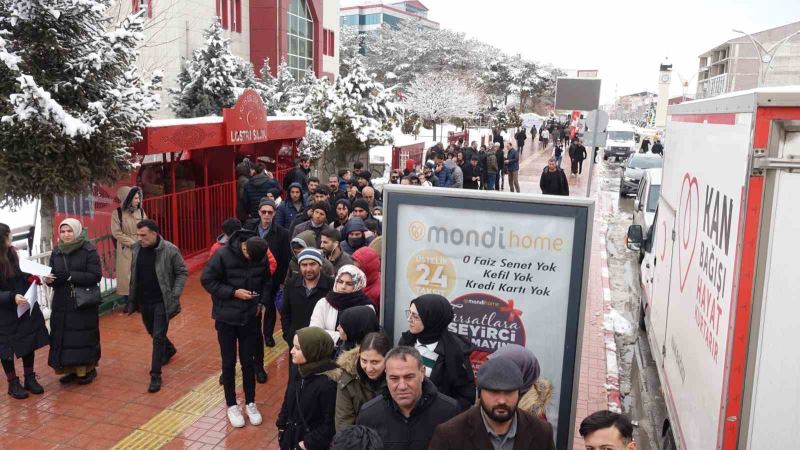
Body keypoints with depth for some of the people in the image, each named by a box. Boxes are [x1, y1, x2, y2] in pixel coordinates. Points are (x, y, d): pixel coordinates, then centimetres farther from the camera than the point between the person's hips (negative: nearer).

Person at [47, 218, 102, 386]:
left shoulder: (89, 250, -8)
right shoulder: (56, 252, 9)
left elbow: (96, 276, -14)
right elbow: (53, 275, 12)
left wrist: (70, 276, -23)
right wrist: (49, 279, -12)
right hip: (62, 303, 5)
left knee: (83, 336, 0)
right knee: (63, 337, 5)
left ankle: (88, 369, 16)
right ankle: (72, 369, 19)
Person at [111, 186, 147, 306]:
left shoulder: (141, 211, 3)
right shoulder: (117, 213, -7)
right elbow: (116, 233, -9)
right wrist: (132, 243, -13)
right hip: (125, 249, -3)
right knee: (125, 273, 1)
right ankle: (125, 296, 11)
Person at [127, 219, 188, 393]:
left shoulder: (170, 250, -15)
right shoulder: (137, 249, 0)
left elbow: (182, 273, -7)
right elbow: (134, 276, 9)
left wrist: (175, 295, -15)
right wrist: (132, 300, 9)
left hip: (162, 301, -5)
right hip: (144, 301, 6)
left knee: (158, 337, -5)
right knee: (153, 333, 22)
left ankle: (155, 375, 3)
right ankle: (169, 350, 51)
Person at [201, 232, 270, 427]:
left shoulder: (262, 258, -9)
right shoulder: (223, 255, -20)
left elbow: (267, 281, 8)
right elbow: (206, 280, -13)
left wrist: (263, 302, -6)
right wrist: (233, 292, -20)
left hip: (250, 317, 2)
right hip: (226, 317, -2)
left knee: (248, 361, 11)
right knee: (229, 362, 8)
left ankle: (250, 403, 27)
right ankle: (231, 406, 24)